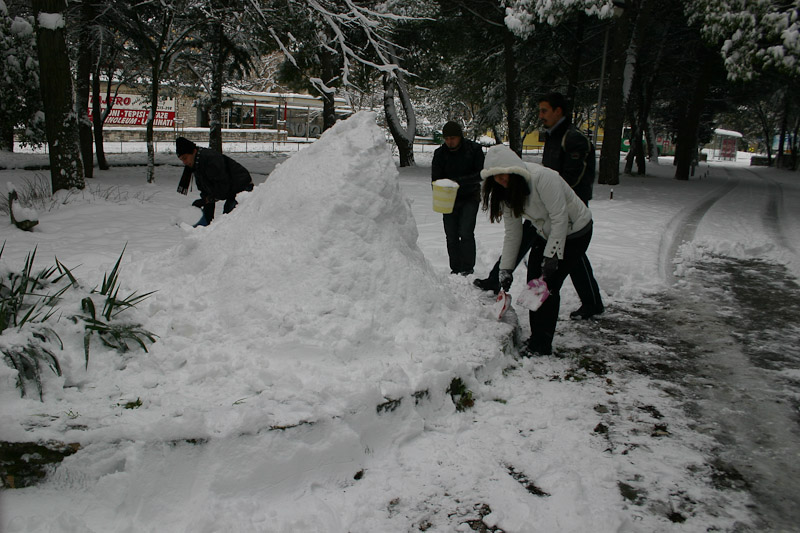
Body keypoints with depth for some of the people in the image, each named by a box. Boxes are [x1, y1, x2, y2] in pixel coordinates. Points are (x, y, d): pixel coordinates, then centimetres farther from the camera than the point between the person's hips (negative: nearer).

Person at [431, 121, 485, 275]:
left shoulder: (474, 149, -8)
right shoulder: (440, 153, -1)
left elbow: (481, 174, -11)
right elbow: (435, 178, 0)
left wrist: (459, 181, -25)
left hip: (470, 198, -3)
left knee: (466, 233, -13)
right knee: (451, 236, 2)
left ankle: (468, 268, -1)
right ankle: (455, 269, 13)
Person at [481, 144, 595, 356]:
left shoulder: (543, 177, -31)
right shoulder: (505, 191, -6)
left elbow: (560, 219, -28)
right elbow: (512, 233, -2)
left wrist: (551, 256, -27)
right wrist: (506, 268, -5)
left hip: (574, 231, -7)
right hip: (545, 233, 7)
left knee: (548, 284, -12)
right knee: (533, 282, 2)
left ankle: (541, 345, 0)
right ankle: (536, 337, 18)